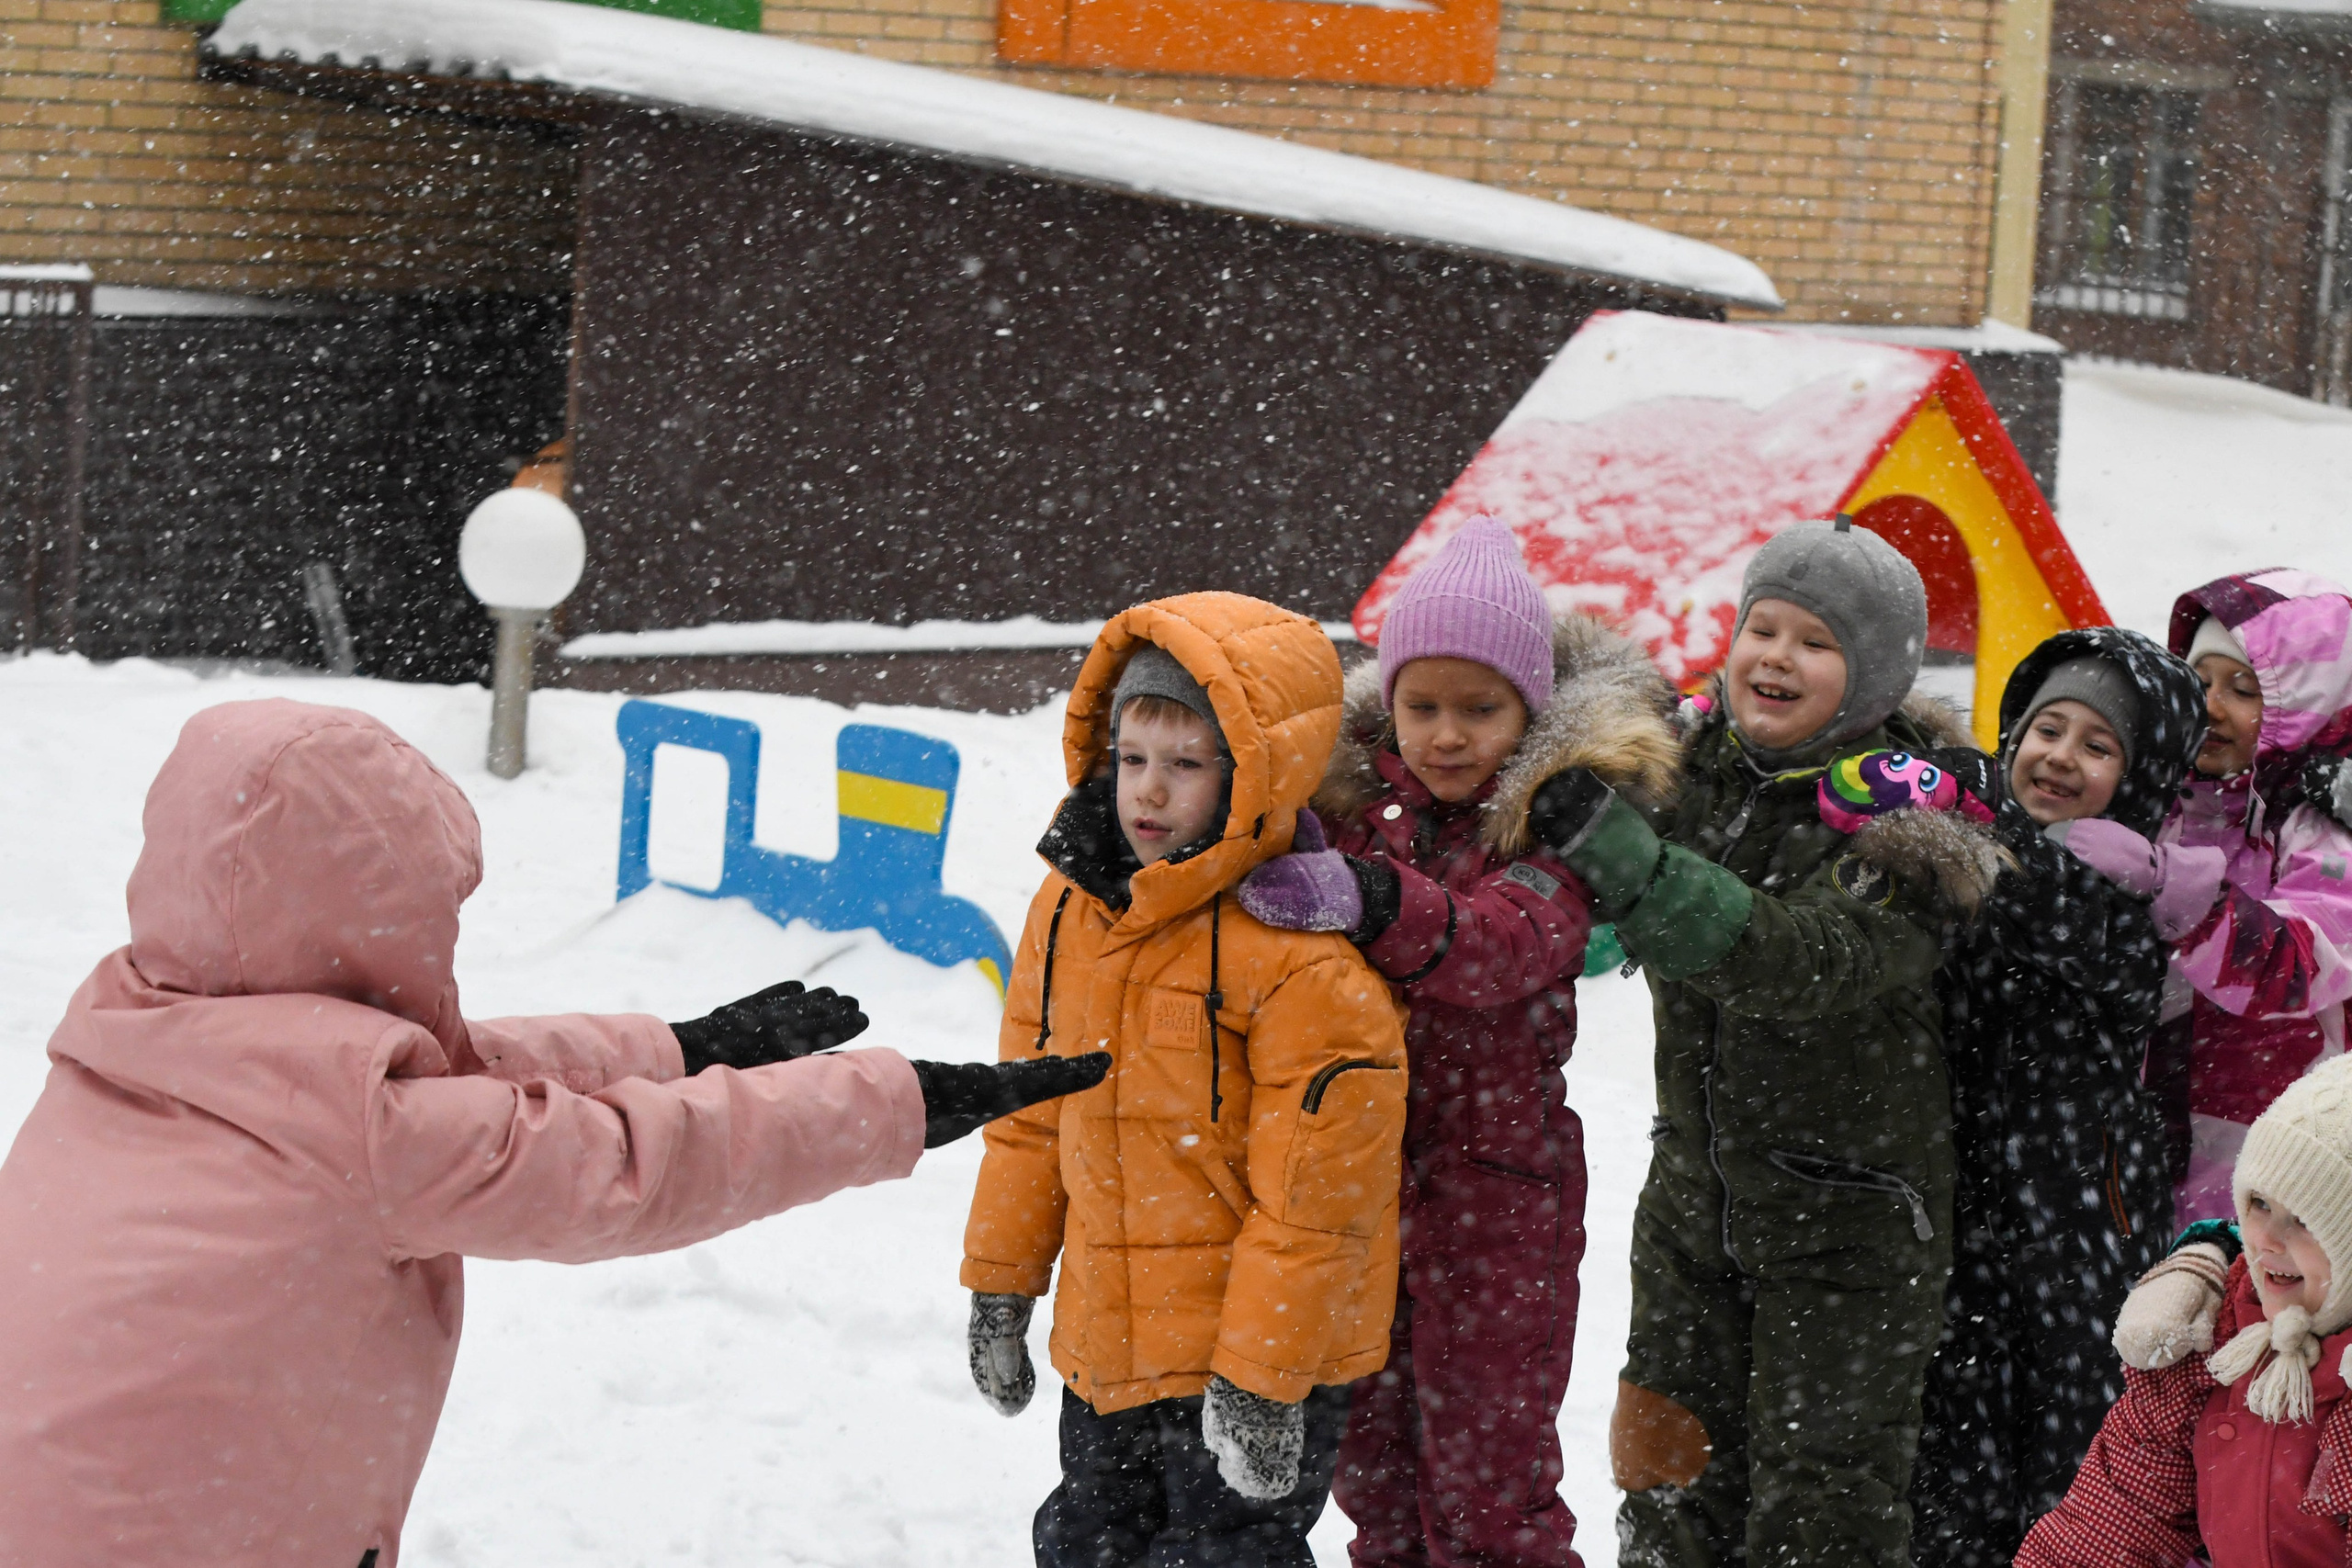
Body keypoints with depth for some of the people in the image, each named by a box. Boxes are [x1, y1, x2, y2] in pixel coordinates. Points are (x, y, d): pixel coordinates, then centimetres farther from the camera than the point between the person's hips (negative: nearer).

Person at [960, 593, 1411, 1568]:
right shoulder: (1070, 908, 2)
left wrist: (1262, 1375, -19)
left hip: (1259, 1344, -7)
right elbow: (1031, 1114, 13)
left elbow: (1316, 1191, -20)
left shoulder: (1303, 958, -21)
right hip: (1105, 1342, 7)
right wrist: (1001, 1283, 14)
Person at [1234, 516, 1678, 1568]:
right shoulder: (1354, 792, 3)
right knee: (1370, 1460, 16)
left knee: (1488, 1480, 0)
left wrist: (1367, 899, -46)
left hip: (1493, 1187, -5)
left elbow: (1508, 946, -28)